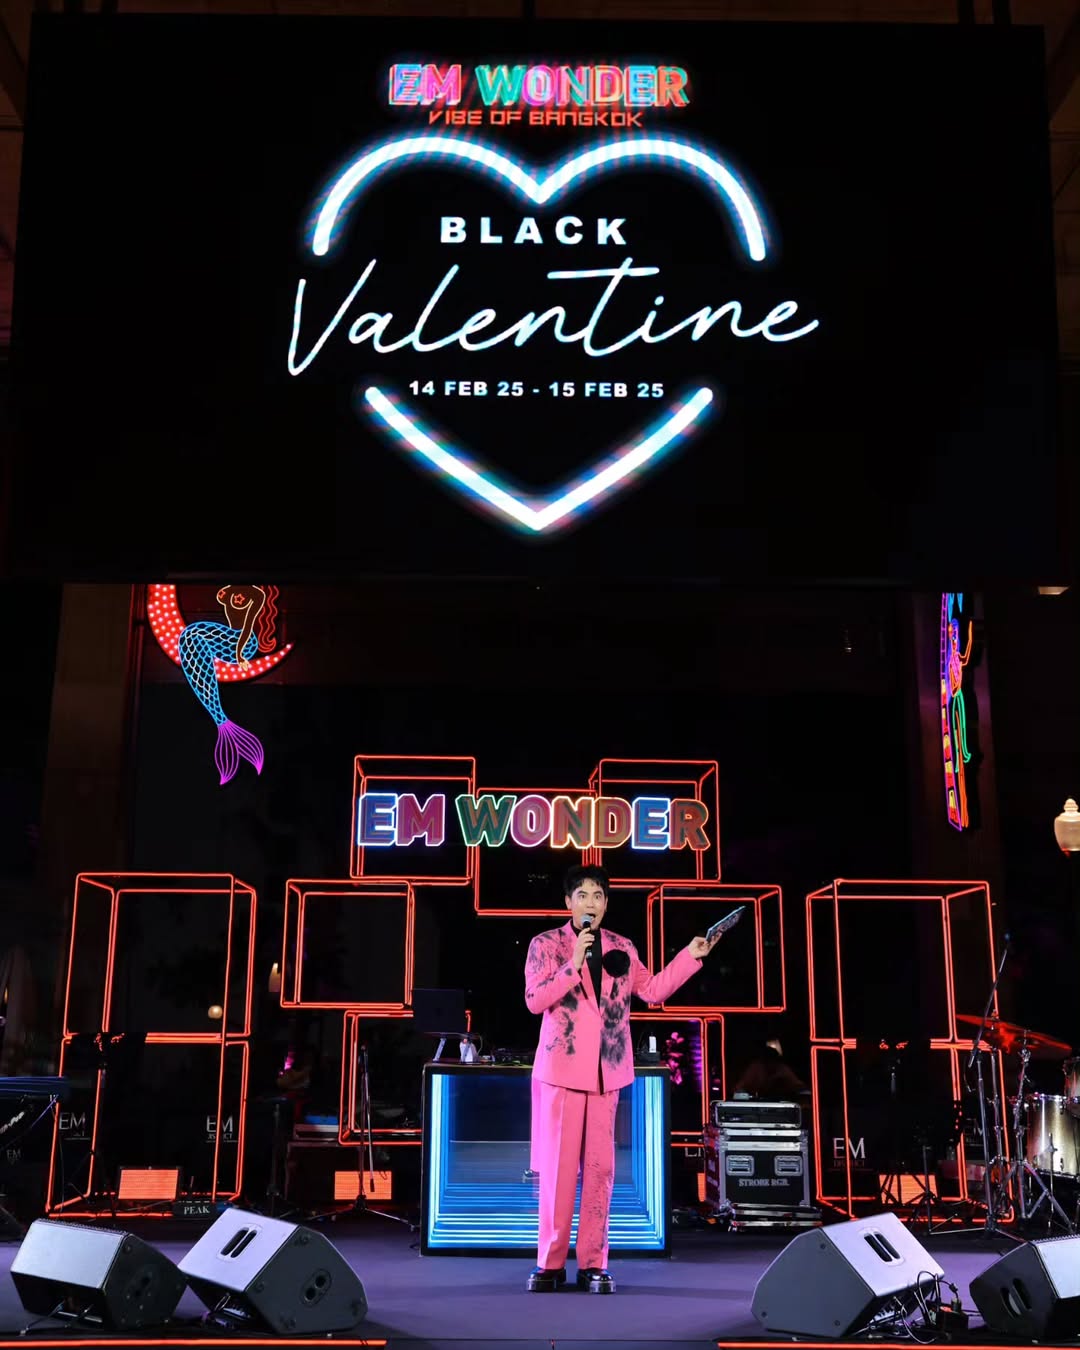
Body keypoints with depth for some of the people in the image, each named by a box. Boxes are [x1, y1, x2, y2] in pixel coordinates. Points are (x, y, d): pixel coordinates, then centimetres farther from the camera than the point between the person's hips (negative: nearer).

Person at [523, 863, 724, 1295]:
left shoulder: (621, 947, 10)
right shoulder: (546, 944, -1)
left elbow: (653, 991, 7)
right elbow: (535, 1000, -11)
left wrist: (690, 956, 2)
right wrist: (573, 963, -20)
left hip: (606, 1072, 3)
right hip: (561, 1067, -3)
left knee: (600, 1168, 4)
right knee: (557, 1167, 0)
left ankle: (593, 1263, 14)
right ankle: (550, 1263, 12)